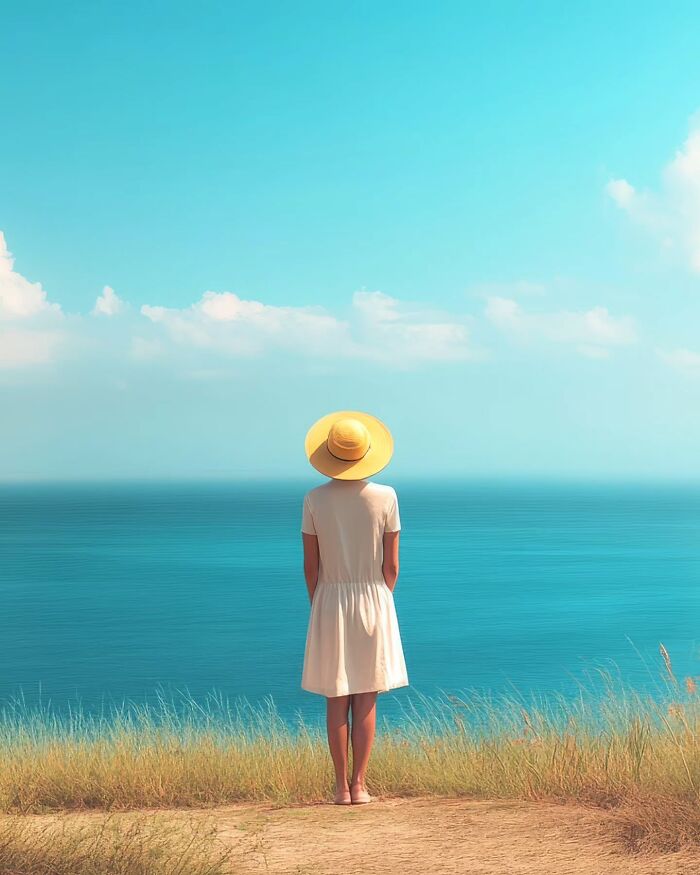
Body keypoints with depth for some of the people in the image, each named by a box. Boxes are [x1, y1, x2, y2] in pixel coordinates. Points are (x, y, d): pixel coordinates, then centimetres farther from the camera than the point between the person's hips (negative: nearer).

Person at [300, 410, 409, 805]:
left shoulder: (315, 499, -5)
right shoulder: (386, 497, -6)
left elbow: (311, 565, -1)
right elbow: (391, 565, -3)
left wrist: (319, 607, 12)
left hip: (330, 602, 0)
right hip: (373, 600, 0)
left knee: (337, 701, 6)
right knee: (366, 701, 5)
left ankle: (342, 786, 8)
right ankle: (360, 785, 5)